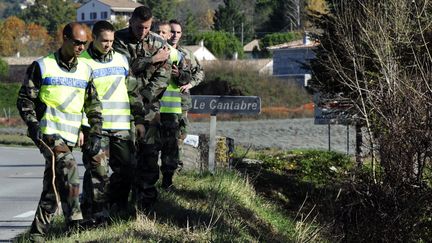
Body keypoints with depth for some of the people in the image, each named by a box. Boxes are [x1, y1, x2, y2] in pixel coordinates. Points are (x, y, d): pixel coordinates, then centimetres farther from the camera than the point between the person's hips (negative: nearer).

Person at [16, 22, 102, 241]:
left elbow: (93, 105, 19)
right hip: (48, 133, -6)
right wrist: (33, 125, -13)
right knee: (68, 167, -25)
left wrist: (95, 134, 9)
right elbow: (25, 99, 1)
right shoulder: (42, 67, 0)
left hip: (69, 138, 6)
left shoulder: (85, 71, 14)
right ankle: (75, 223, -23)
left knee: (53, 186, 8)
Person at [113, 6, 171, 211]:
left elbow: (163, 76, -1)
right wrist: (152, 60, -11)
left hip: (150, 107, 2)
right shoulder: (119, 40, 1)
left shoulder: (158, 44, 7)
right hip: (125, 106, -2)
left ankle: (147, 200, 5)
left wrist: (143, 98, -10)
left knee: (151, 151, -1)